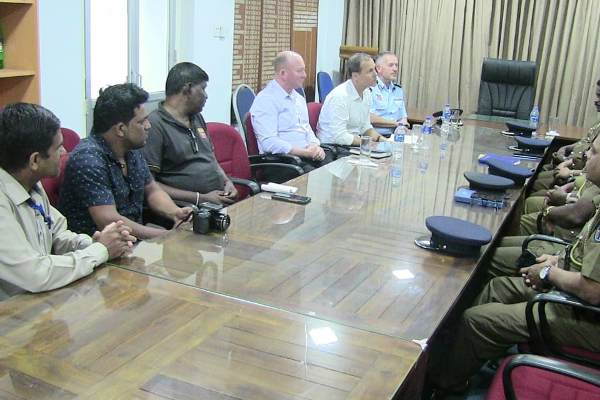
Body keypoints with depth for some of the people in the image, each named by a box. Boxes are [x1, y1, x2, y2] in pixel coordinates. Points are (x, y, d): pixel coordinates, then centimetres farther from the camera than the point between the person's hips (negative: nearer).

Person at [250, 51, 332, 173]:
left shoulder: (299, 98, 21)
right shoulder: (265, 100, -7)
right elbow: (269, 143, -17)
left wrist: (315, 146, 3)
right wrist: (306, 152, -16)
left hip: (308, 155, 8)